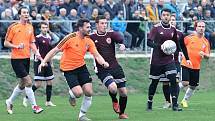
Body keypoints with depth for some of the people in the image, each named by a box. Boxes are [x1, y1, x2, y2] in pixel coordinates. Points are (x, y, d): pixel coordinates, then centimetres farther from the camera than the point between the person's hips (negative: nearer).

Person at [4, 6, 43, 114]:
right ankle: (34, 106, -6)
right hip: (16, 59, -6)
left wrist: (37, 53, 0)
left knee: (22, 84, 12)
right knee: (28, 82, -13)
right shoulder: (13, 27, -7)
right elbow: (6, 43, -4)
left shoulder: (30, 27, 10)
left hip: (26, 58, 7)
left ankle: (10, 101, 32)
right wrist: (17, 46, -19)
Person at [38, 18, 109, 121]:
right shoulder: (70, 38, -17)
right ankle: (72, 94, 20)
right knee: (78, 93, -19)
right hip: (68, 69, -5)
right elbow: (55, 50, -13)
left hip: (81, 67, 5)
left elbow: (97, 55, -3)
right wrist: (44, 61, -21)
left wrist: (103, 63, -26)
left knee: (89, 92, -5)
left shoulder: (88, 41, 0)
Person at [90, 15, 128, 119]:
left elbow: (119, 38, -20)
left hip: (115, 68, 3)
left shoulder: (111, 34, 0)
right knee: (113, 88, -26)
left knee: (123, 92, 3)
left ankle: (121, 113, 28)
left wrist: (122, 44, -42)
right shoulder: (92, 37, -2)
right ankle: (114, 101, 10)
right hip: (102, 70, -3)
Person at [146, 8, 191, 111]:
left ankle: (175, 105, -10)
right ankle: (149, 103, 25)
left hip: (169, 60, 3)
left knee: (173, 80, -12)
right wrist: (159, 46, -29)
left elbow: (176, 42, 24)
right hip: (157, 60, -3)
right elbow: (149, 42, -16)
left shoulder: (172, 29, 7)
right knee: (154, 82, 6)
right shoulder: (156, 28, -7)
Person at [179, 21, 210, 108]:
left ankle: (185, 100, 29)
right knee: (185, 83, -18)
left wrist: (204, 54, -15)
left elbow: (208, 56, 5)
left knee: (193, 86, 8)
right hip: (186, 65, -4)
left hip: (196, 67, 4)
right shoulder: (189, 38, -5)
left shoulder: (206, 42, 5)